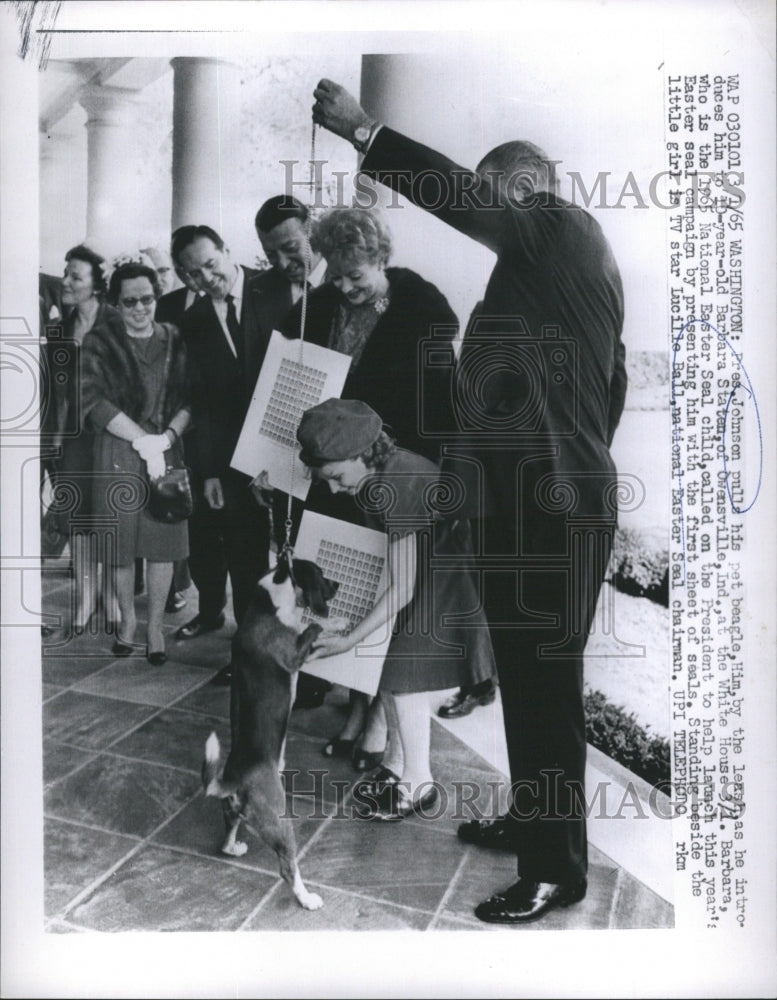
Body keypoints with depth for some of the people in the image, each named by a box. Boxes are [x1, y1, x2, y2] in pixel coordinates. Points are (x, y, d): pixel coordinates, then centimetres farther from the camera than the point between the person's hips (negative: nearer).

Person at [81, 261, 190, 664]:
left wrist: (167, 437, -12)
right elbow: (93, 400, -8)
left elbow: (190, 397, 4)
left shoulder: (174, 340, 7)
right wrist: (142, 440, -14)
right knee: (121, 541, 6)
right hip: (117, 454, -1)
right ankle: (127, 619, 26)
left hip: (167, 451, 1)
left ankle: (155, 625, 17)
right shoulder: (99, 342, 1)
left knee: (162, 540, 3)